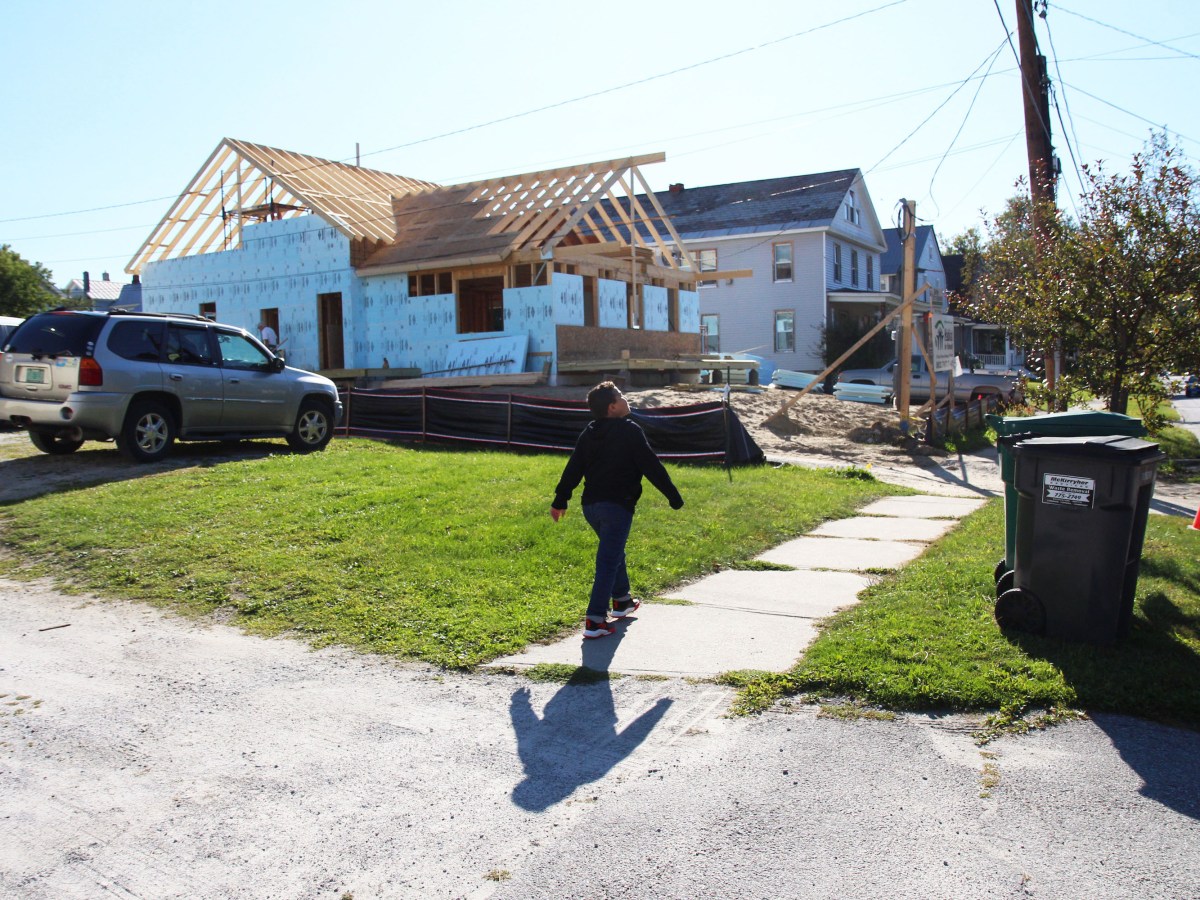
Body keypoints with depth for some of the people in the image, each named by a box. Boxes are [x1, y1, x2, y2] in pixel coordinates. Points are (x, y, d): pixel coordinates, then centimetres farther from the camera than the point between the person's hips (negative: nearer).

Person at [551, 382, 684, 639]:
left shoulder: (588, 433, 10)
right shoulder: (630, 431, -10)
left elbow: (573, 470, 11)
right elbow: (652, 467, -10)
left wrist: (560, 500, 18)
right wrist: (674, 497, -4)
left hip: (590, 505, 8)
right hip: (617, 506, -8)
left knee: (614, 551, 27)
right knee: (608, 561, -7)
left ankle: (622, 601, 41)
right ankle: (595, 621, -11)